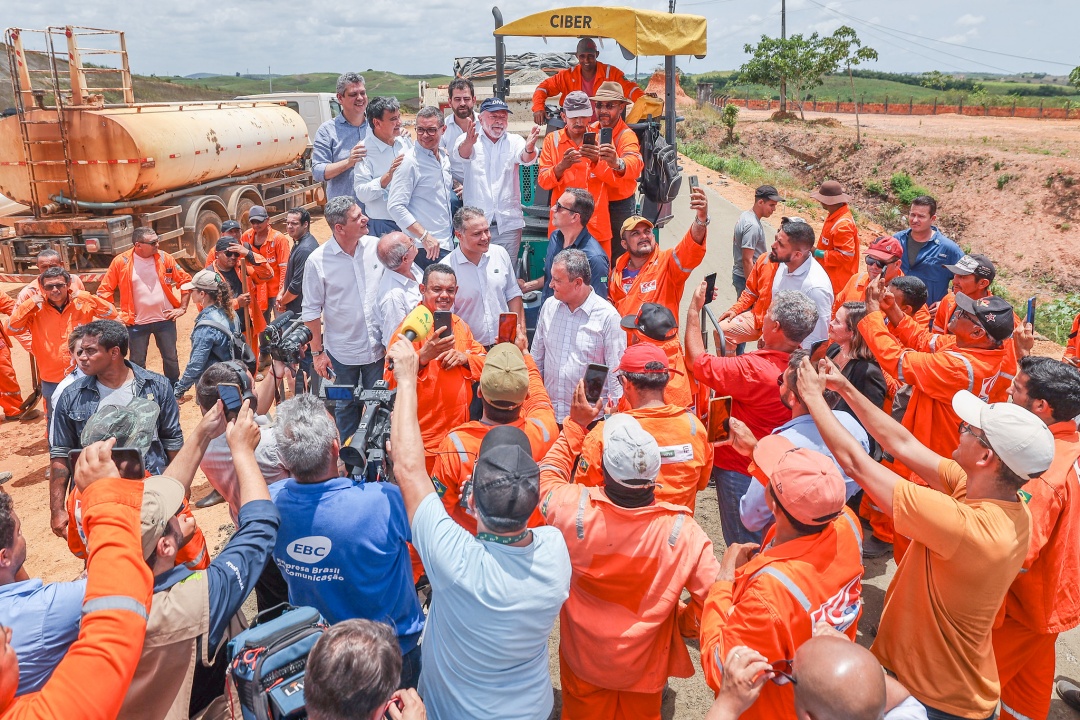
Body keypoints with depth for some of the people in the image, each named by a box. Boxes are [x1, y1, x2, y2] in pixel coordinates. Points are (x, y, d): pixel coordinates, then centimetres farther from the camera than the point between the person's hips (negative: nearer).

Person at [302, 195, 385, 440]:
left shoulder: (376, 246, -6)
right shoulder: (318, 260, -13)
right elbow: (311, 311, -5)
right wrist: (318, 352, -3)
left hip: (378, 348, 2)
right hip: (342, 353, -2)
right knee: (345, 411, 16)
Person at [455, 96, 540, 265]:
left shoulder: (514, 141, 8)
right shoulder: (468, 139, 4)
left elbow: (526, 158, -12)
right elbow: (461, 153, -18)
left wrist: (529, 147, -38)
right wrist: (469, 142, -43)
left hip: (508, 222, 1)